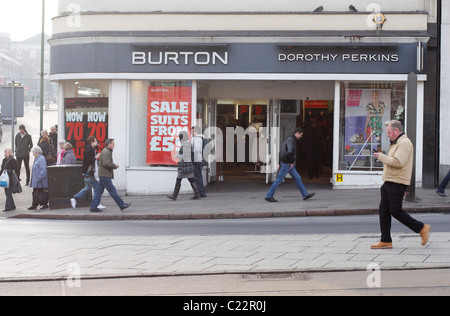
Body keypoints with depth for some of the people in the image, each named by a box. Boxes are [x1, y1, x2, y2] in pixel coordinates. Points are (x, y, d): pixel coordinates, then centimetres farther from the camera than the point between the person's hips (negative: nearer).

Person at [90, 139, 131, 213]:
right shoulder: (106, 152, -14)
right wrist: (114, 166, -11)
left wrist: (113, 166, 9)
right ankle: (122, 205, -1)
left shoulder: (107, 151, 20)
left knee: (99, 191, 8)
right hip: (105, 175, -11)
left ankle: (93, 207, 8)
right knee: (112, 191, -5)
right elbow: (106, 163, -24)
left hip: (103, 175, 11)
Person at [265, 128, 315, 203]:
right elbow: (290, 151, -34)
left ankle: (305, 194, 14)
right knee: (279, 179, -3)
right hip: (286, 163, -10)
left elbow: (282, 152, 23)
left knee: (298, 178, 11)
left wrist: (279, 163, 22)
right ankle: (269, 196, 3)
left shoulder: (290, 139, 16)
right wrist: (291, 162, -20)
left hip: (289, 164, 10)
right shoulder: (291, 140, -17)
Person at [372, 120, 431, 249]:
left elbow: (398, 162, -25)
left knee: (396, 211, -9)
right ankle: (386, 241, 8)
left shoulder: (404, 143, -14)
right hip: (389, 182, 10)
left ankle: (422, 228, 4)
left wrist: (381, 156, -16)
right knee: (384, 210, 6)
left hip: (397, 184, -10)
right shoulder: (396, 143, 21)